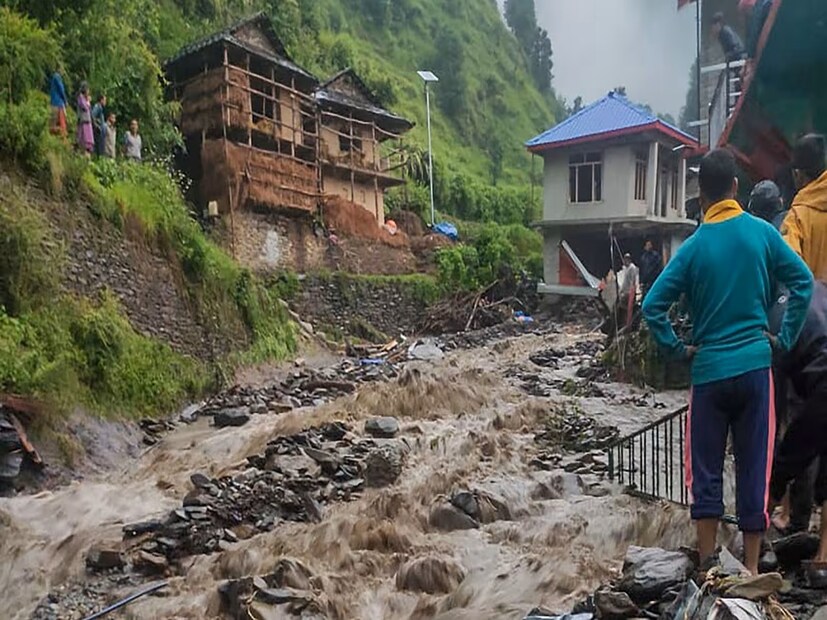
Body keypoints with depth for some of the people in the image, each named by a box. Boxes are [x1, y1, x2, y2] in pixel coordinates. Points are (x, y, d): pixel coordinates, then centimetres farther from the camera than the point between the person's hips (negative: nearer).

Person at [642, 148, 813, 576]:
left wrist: (678, 348, 3)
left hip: (709, 370, -1)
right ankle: (751, 568, 15)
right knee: (754, 469, 7)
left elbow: (653, 306, -7)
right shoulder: (762, 233, -1)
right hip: (755, 366, 1)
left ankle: (708, 564, 14)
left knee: (706, 470, 8)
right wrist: (785, 339, 5)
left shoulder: (694, 247, -3)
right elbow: (803, 282, -2)